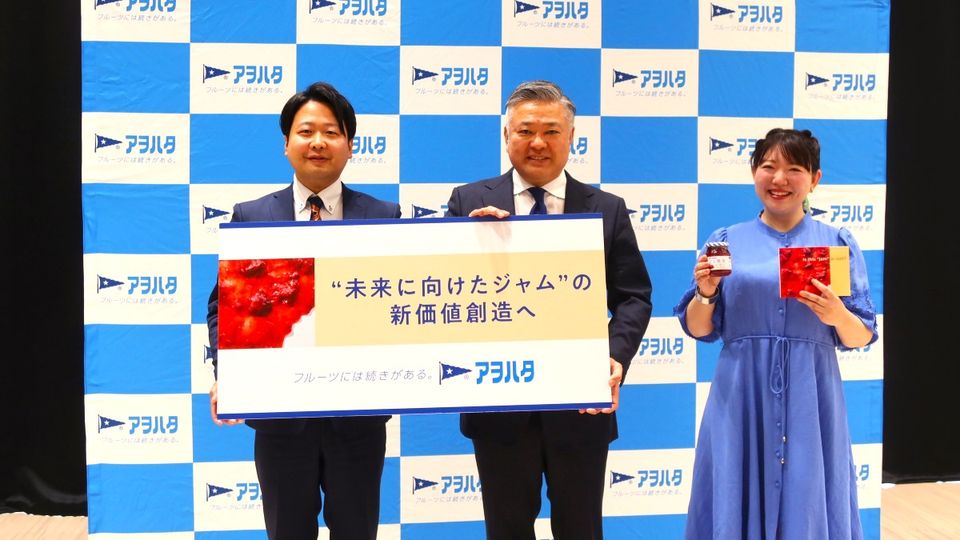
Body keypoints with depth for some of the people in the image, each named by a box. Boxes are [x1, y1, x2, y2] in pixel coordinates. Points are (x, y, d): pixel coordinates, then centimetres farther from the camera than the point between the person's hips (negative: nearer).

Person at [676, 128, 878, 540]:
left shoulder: (838, 243, 5)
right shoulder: (727, 241, 6)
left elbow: (861, 339, 4)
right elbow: (698, 330, 6)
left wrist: (838, 316, -16)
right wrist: (705, 293, -12)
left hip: (810, 397, 0)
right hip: (741, 397, 1)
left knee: (808, 505, 5)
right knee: (737, 503, 5)